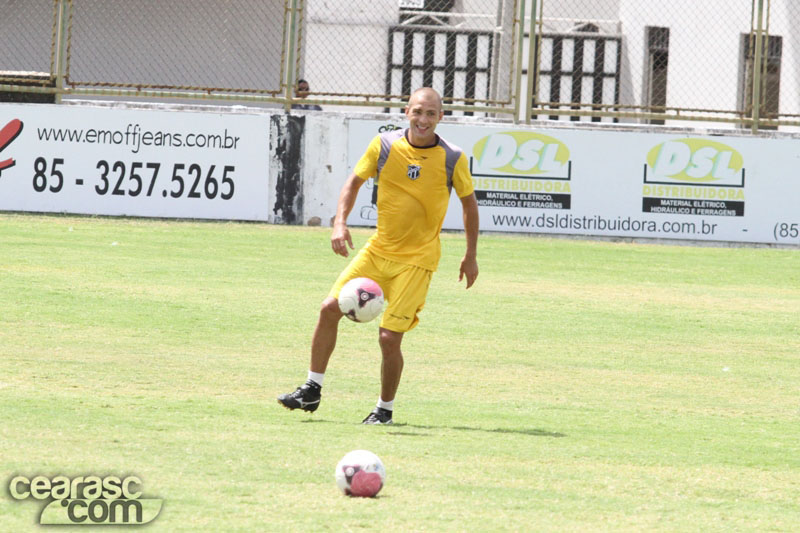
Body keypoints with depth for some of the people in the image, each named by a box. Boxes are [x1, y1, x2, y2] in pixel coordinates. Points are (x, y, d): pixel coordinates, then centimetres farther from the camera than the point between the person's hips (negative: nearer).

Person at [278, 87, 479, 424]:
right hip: (379, 249, 4)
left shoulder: (452, 159, -9)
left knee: (389, 337, -11)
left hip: (417, 259, -4)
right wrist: (340, 223, -11)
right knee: (330, 308, -5)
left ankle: (385, 409, 10)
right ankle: (312, 390, 7)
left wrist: (471, 256, 8)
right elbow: (354, 182, 5)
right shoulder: (385, 145, -5)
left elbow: (468, 201, 5)